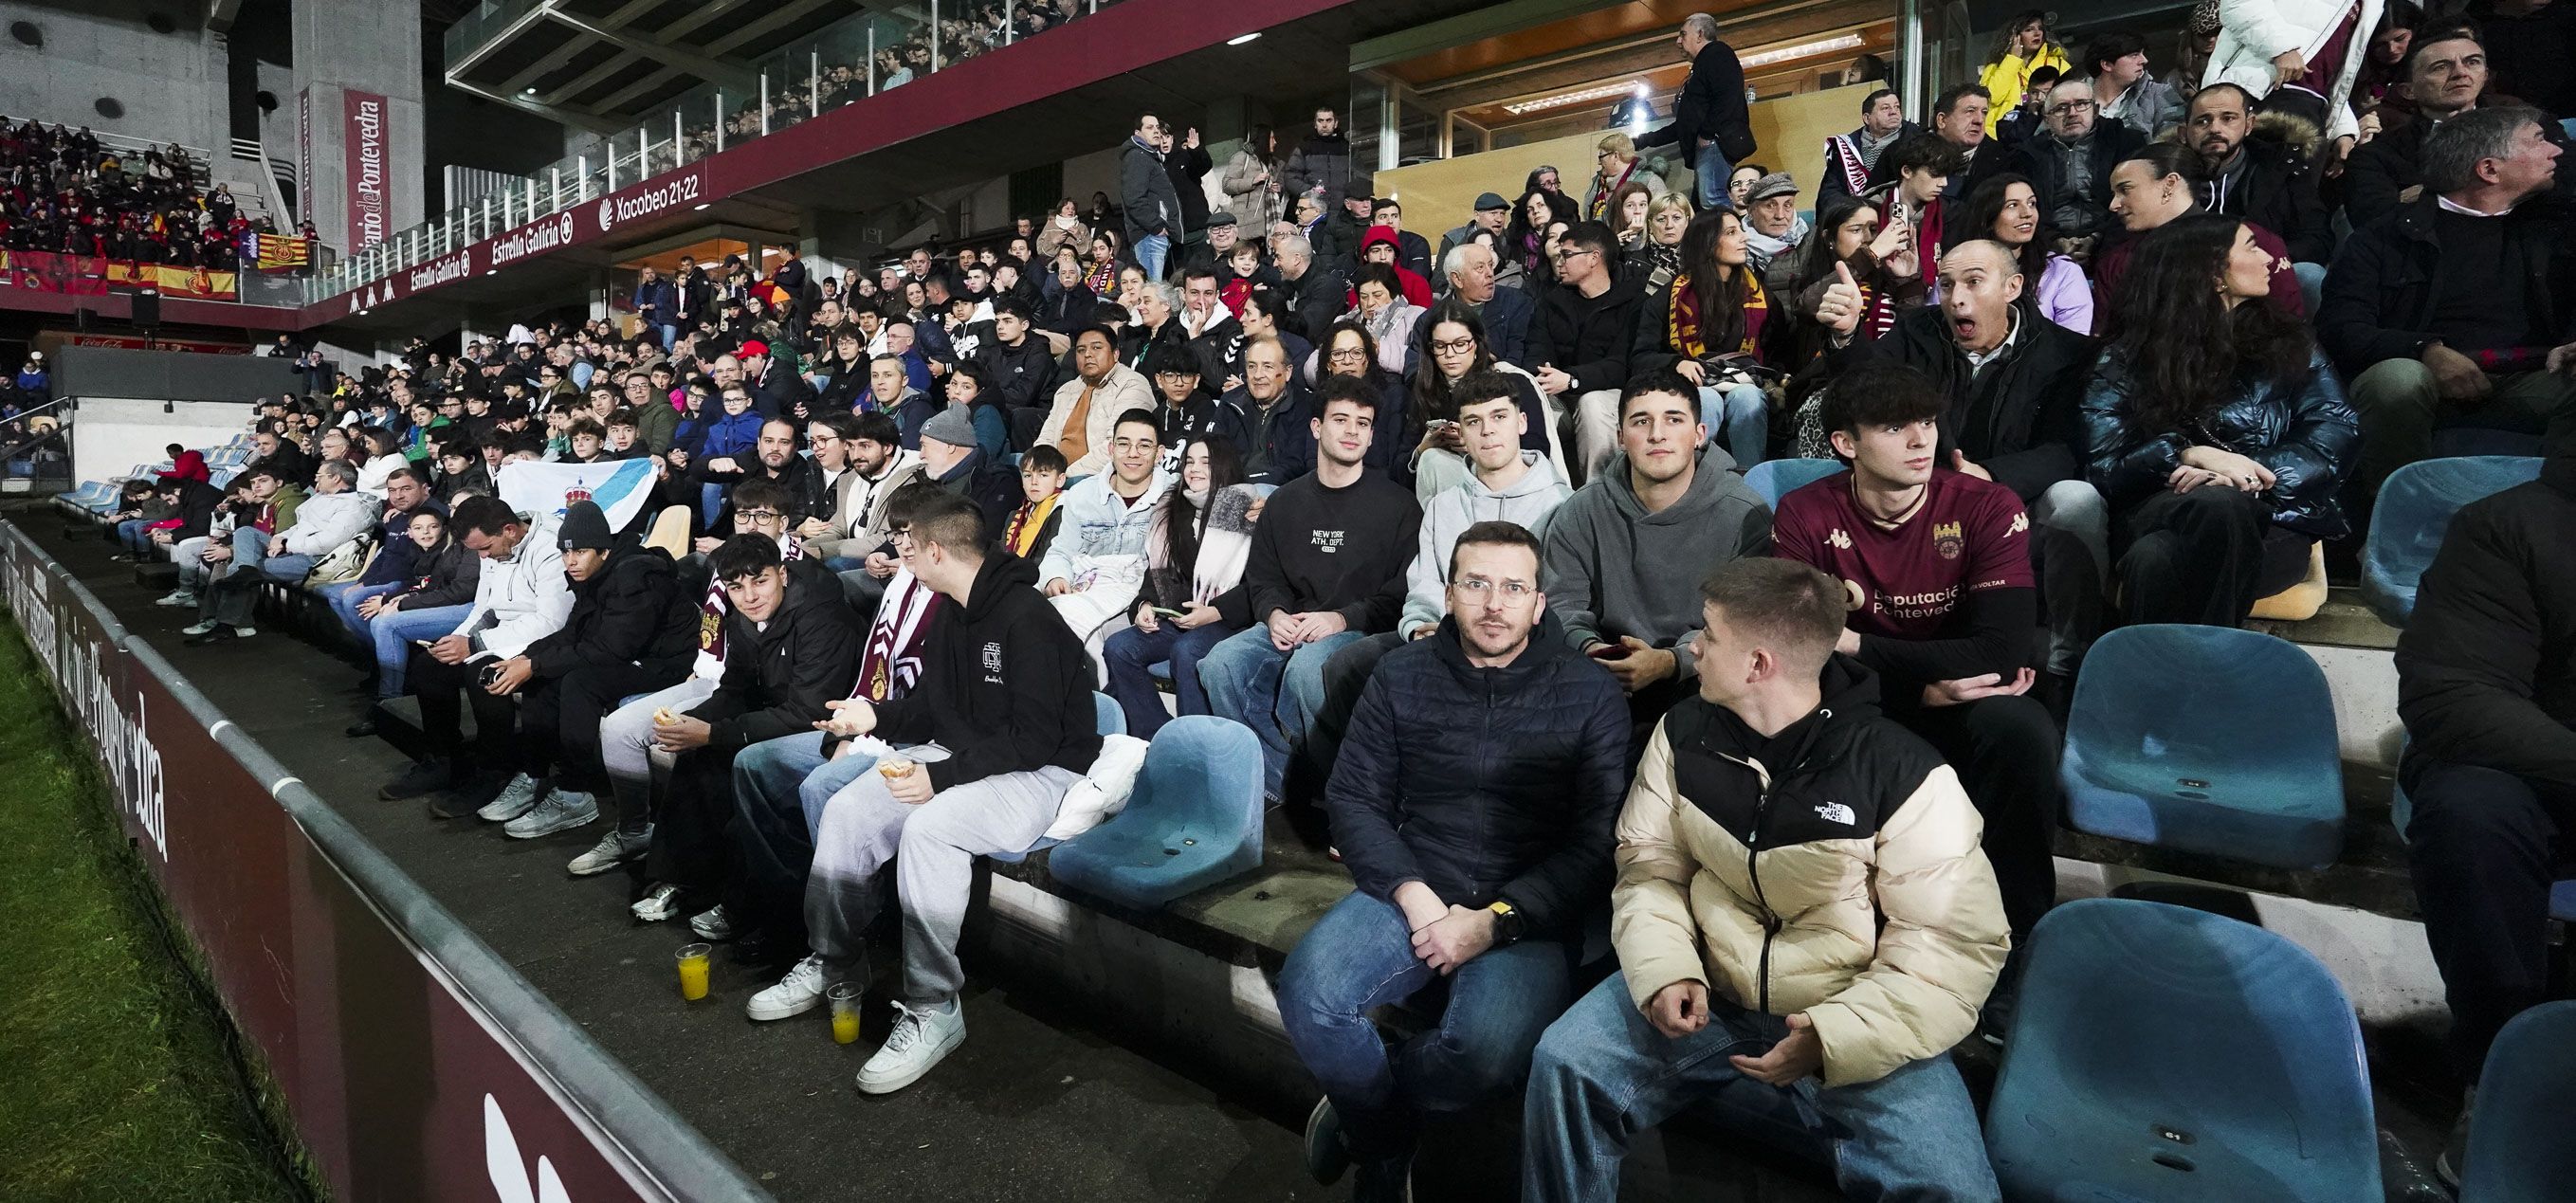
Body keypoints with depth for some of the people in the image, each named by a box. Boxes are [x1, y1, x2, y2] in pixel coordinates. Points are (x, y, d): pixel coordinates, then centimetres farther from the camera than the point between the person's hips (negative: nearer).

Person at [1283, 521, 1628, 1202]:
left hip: (1529, 916, -2)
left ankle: (1358, 1106, 4)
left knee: (1485, 1053, -32)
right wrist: (1414, 896, -10)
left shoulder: (1590, 694, 2)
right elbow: (1353, 798, 6)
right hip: (1412, 890, 2)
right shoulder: (1402, 676, 10)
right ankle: (1387, 1147, 6)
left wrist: (1495, 921, -13)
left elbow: (1598, 838, -3)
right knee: (1307, 994, -26)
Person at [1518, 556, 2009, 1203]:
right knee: (1564, 1064, -16)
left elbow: (1956, 944, -13)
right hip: (1708, 993, 3)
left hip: (1851, 1017, -3)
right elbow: (1650, 862, 4)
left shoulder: (1904, 775, -16)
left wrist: (1836, 1036, -25)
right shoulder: (1684, 731, -2)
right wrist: (1664, 970, -15)